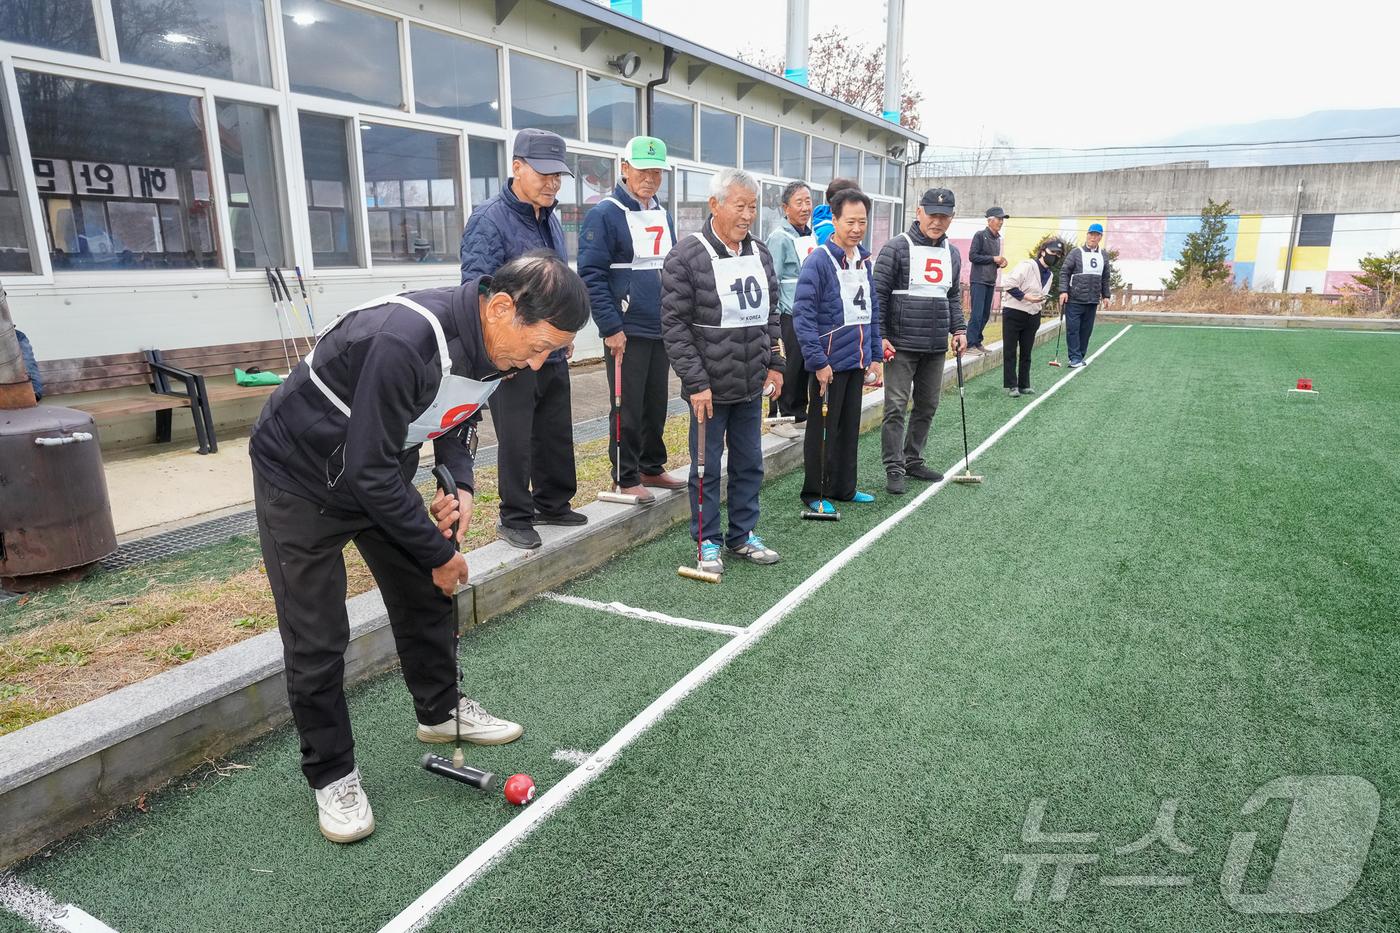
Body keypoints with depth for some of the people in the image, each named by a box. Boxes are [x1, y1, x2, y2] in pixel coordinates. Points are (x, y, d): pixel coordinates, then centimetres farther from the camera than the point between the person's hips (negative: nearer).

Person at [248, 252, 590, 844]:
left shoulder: (500, 344, -13)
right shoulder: (405, 340, -39)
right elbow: (369, 470, -33)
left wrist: (461, 485, -12)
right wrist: (439, 553, -22)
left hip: (381, 472, 7)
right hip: (299, 475, -7)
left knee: (425, 595, 14)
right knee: (317, 639, -1)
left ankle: (440, 711, 36)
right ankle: (331, 774, 18)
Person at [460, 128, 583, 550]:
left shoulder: (550, 219, 14)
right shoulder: (490, 219, -14)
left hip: (553, 353, 8)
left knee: (557, 433, 16)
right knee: (516, 439, -1)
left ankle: (552, 504, 32)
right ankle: (515, 519, 14)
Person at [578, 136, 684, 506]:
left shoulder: (663, 215, 15)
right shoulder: (605, 214, -9)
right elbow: (591, 274, -14)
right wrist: (611, 328, -18)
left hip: (663, 329, 7)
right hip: (627, 332, -7)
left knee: (656, 405, 14)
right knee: (628, 408, 0)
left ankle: (652, 468, 27)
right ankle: (627, 478, 11)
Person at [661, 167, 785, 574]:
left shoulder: (760, 252, 9)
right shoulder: (686, 257, -11)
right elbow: (675, 325, -13)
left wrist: (775, 364, 11)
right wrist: (696, 383, -16)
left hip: (752, 386, 6)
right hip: (710, 387, -6)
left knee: (750, 464, 14)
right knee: (707, 467, 6)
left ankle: (743, 535, 30)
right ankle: (707, 542, 21)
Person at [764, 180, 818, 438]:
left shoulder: (812, 235, 14)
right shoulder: (780, 237, -10)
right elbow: (772, 280, -14)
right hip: (790, 315, -8)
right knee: (788, 367, -4)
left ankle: (799, 413, 23)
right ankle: (780, 417, 6)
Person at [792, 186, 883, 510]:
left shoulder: (864, 260, 10)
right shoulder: (818, 261, -14)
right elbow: (803, 315, -18)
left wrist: (874, 356, 13)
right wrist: (818, 361, -21)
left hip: (857, 361, 7)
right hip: (828, 364, -7)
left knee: (850, 426, 15)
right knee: (822, 429, 3)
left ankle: (843, 488, 28)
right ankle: (814, 493, 16)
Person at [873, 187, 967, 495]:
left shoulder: (952, 253, 13)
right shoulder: (898, 247, -7)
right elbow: (878, 294, -8)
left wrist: (958, 330, 9)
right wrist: (879, 336, -14)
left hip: (937, 348, 6)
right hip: (901, 345, -6)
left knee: (927, 406, 12)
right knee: (896, 407, -5)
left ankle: (913, 459, 26)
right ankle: (894, 469, 2)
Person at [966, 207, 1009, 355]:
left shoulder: (997, 238, 17)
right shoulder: (980, 235, -6)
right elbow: (972, 256, -14)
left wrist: (1000, 263, 4)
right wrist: (993, 259, -12)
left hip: (991, 282, 8)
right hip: (979, 281, -8)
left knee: (985, 315, 8)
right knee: (977, 314, -11)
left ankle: (977, 343, 15)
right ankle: (970, 344, -8)